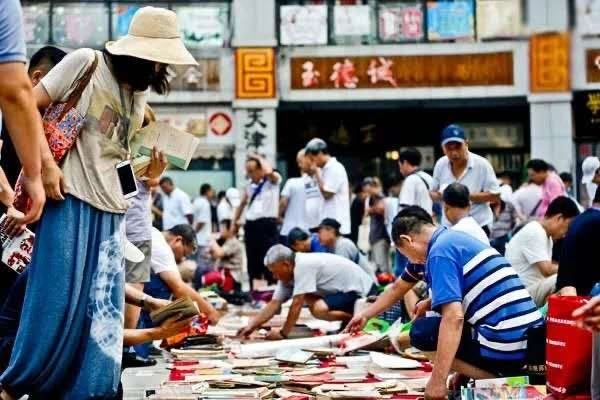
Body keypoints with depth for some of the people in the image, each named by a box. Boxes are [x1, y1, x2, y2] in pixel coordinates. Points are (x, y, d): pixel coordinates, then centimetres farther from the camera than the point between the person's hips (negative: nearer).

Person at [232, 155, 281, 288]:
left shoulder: (273, 180, -3)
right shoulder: (249, 185, 14)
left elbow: (269, 172, -28)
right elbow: (242, 203, 29)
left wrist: (261, 159, -10)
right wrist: (235, 221, 28)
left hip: (267, 225, -6)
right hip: (251, 226, 6)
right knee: (252, 263, 10)